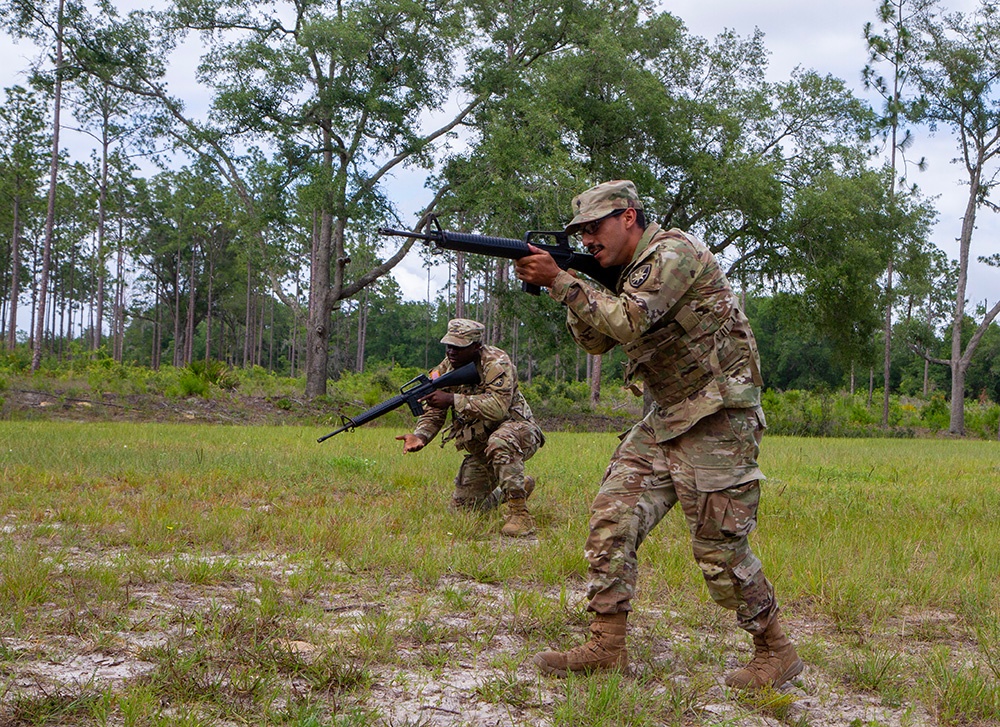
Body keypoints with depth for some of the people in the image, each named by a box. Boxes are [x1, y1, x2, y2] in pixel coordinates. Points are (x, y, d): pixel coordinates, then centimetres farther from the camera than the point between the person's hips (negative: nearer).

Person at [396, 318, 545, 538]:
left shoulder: (496, 362, -21)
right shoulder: (446, 369, -1)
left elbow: (497, 407, -35)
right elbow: (433, 412, 1)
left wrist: (452, 400, -38)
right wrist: (420, 436, -20)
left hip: (518, 431, -7)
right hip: (479, 448, 7)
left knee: (499, 443, -41)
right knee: (463, 506, 7)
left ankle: (520, 513, -32)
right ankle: (521, 486, 31)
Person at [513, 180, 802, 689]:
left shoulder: (673, 251, -14)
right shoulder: (631, 270, 15)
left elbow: (627, 322, -26)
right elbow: (596, 342, 14)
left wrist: (559, 281, -22)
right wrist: (567, 287, -1)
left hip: (717, 418, -9)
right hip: (667, 419, 9)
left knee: (719, 545, -5)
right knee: (613, 518, 0)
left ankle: (775, 652, 13)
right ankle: (606, 647, 5)